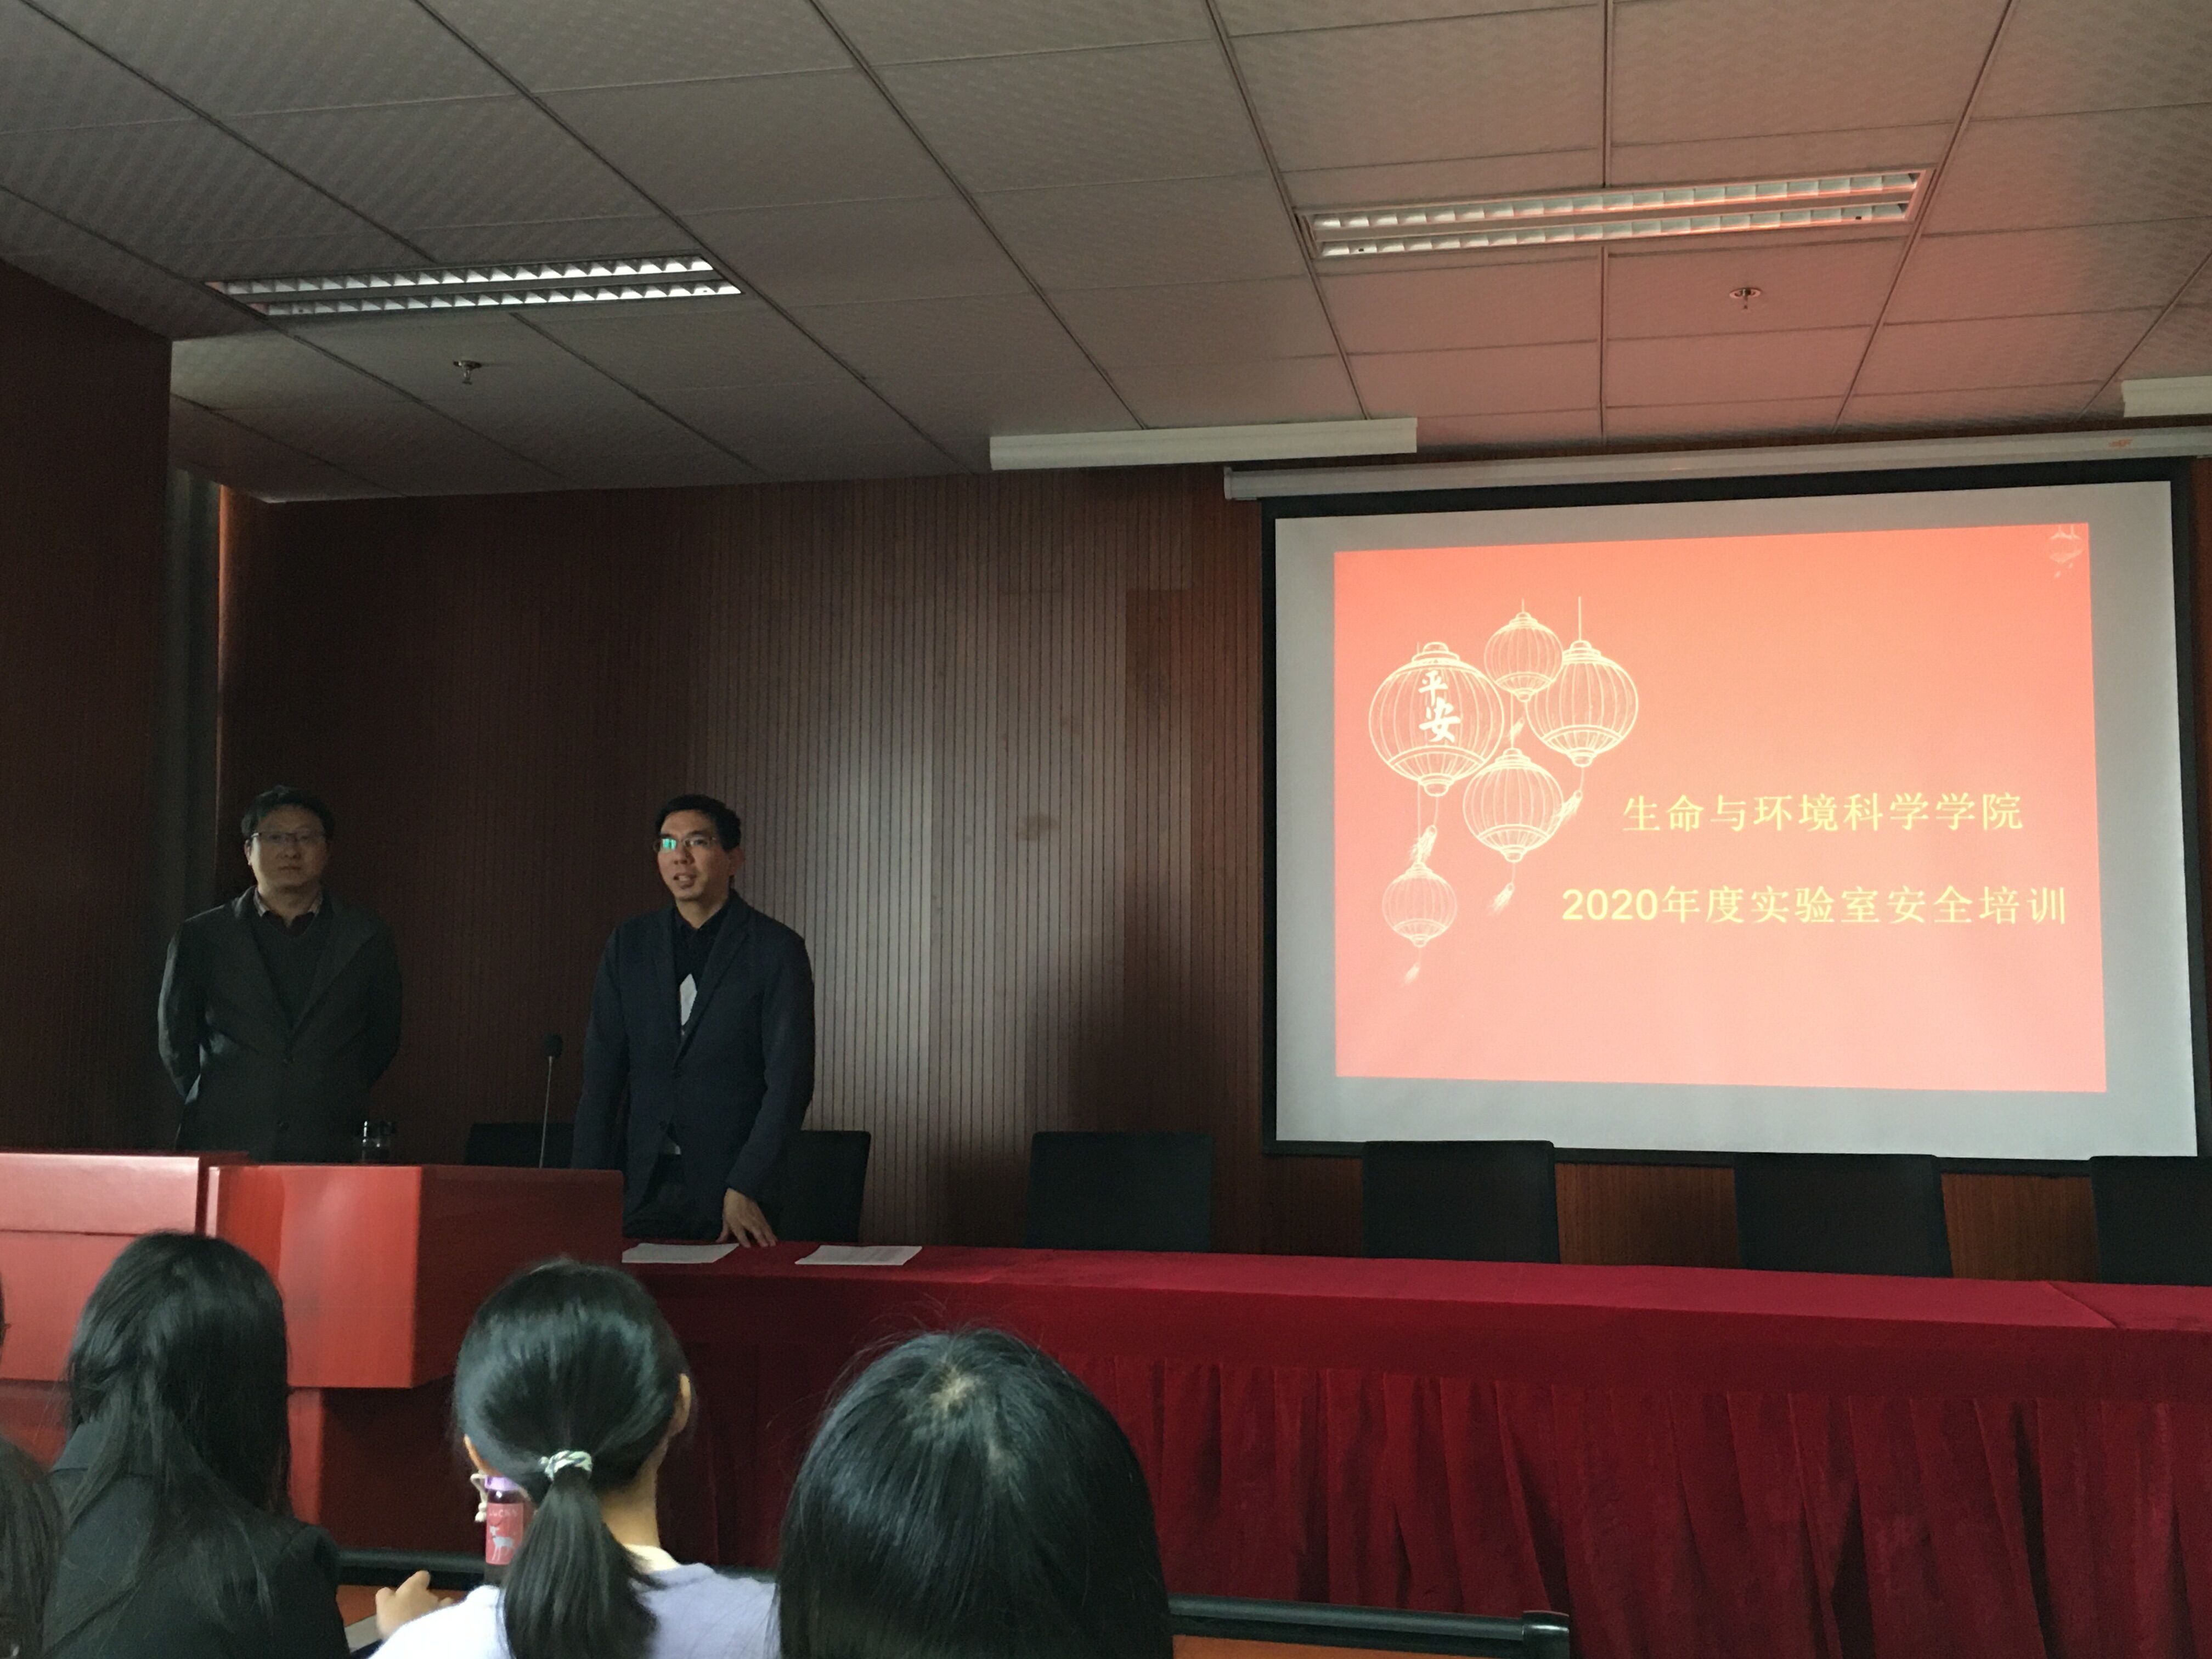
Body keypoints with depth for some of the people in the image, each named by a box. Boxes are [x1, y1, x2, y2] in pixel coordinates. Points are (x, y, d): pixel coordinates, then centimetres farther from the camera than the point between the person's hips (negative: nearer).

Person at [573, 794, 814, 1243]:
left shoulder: (776, 949, -4)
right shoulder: (630, 943, 8)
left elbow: (789, 1080, -9)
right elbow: (601, 1074, 7)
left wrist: (745, 1189, -16)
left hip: (732, 1186, -3)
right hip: (641, 1185, 3)